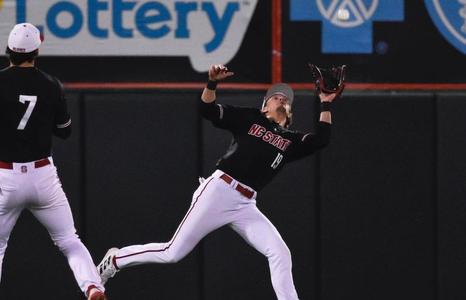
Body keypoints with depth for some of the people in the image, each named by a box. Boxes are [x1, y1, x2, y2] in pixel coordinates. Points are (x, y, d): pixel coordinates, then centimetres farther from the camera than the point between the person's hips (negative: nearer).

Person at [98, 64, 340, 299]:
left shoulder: (291, 142, 16)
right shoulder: (249, 119, 8)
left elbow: (321, 139, 0)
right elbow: (207, 110, 0)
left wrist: (326, 106, -2)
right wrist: (212, 83, -17)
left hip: (245, 207, 4)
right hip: (218, 192, -4)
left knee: (281, 255, -13)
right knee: (173, 253, -4)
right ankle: (117, 259, 17)